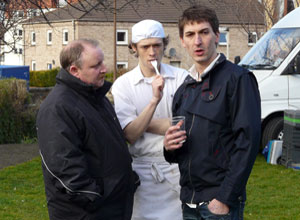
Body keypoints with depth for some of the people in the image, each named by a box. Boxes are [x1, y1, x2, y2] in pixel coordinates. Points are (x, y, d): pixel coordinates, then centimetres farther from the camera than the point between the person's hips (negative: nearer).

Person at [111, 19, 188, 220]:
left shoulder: (181, 77, -3)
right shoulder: (123, 84, -1)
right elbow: (130, 135, -10)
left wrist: (144, 124, -9)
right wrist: (154, 100, -21)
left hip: (178, 166, 0)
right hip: (143, 171, 0)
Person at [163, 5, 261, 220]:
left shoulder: (237, 78, -7)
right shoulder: (184, 89, 14)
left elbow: (248, 140, -15)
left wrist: (225, 198, -19)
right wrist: (169, 147, -1)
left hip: (220, 201, -6)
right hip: (189, 201, 6)